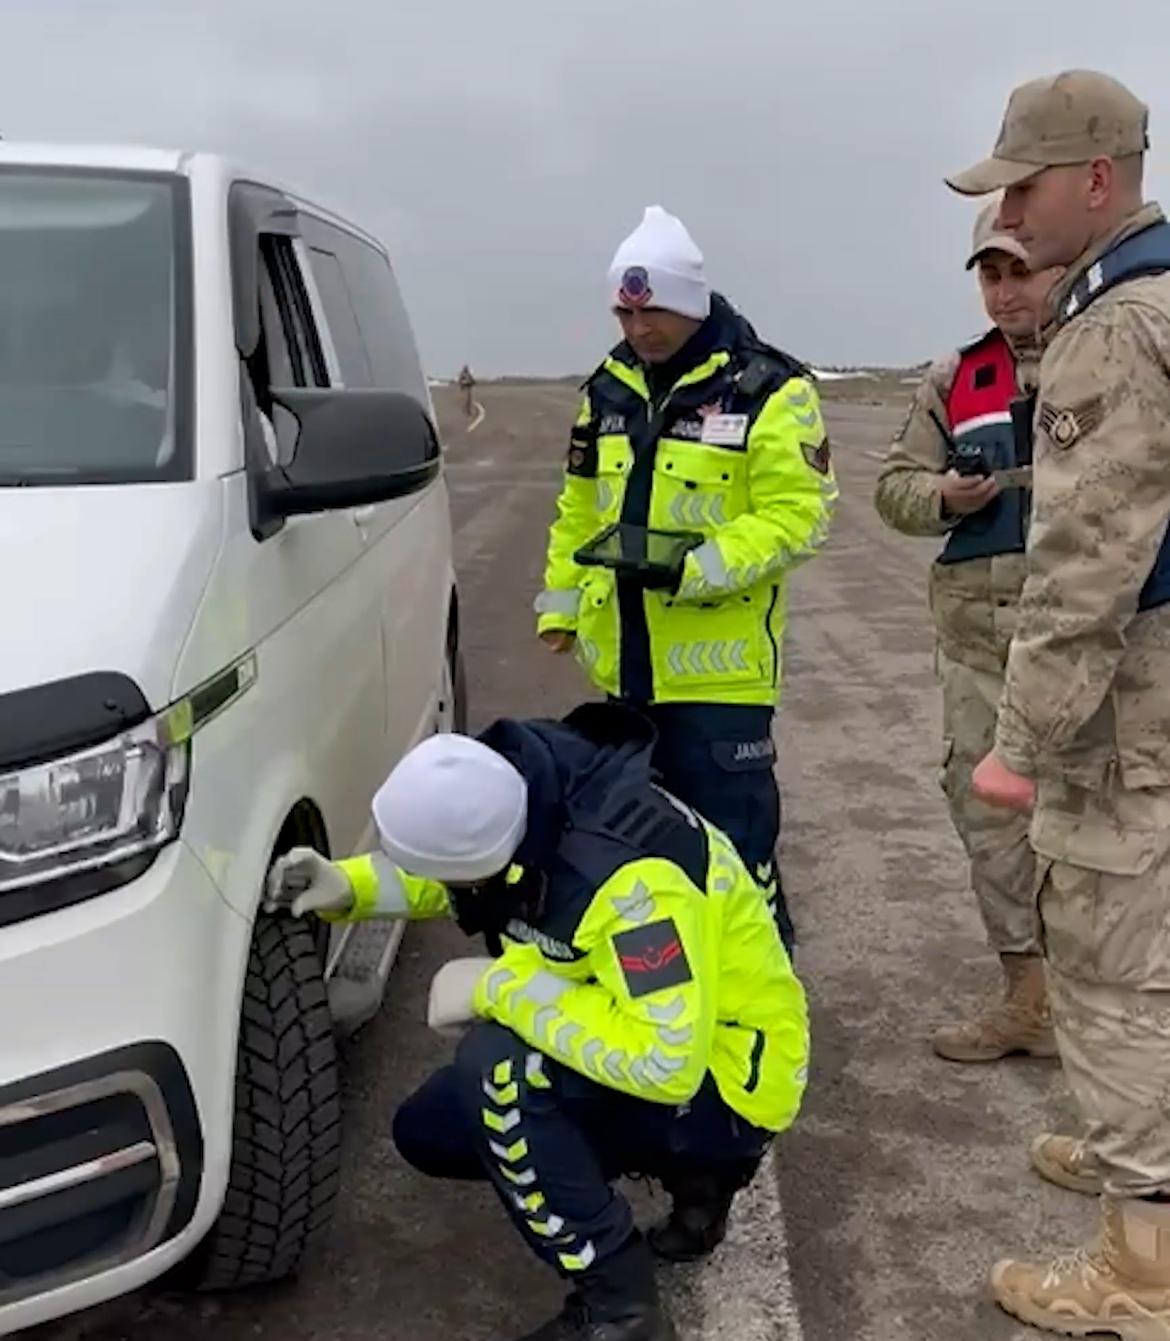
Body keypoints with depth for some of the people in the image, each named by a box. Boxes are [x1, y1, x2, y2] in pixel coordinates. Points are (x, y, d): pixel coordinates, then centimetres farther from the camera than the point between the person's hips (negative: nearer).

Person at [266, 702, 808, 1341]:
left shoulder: (630, 877, -37)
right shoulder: (522, 802, -13)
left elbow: (665, 1063, -40)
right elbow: (437, 870, 8)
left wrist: (497, 987, -33)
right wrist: (350, 886, -10)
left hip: (723, 1084, -9)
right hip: (660, 1046, 9)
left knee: (498, 1066, -30)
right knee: (427, 1134, 9)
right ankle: (688, 1173, 15)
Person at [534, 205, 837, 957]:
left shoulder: (767, 391, -10)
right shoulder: (611, 388, 11)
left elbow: (796, 518, -16)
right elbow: (579, 509, 18)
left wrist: (695, 567, -25)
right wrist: (562, 604, 15)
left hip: (720, 661, -7)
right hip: (627, 657, 7)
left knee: (731, 834, -2)